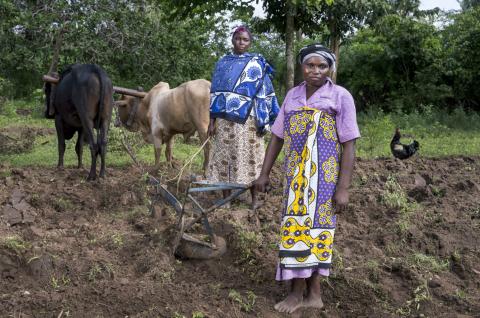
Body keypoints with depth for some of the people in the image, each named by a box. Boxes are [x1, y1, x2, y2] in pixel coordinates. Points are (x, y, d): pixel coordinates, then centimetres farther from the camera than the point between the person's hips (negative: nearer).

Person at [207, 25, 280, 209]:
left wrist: (263, 121, -7)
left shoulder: (256, 64, 2)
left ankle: (254, 199, 10)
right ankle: (225, 199, 12)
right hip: (225, 119, 3)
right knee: (224, 157, 3)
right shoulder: (223, 63, 11)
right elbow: (215, 92, 10)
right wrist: (212, 120, 5)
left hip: (247, 120, -3)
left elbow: (264, 93, 0)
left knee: (248, 157, 0)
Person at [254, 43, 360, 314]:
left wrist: (343, 188, -13)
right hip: (296, 177, 5)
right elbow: (277, 137, 14)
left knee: (314, 229, -1)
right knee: (298, 228, 6)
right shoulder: (293, 95, 9)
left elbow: (349, 146, -8)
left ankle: (301, 293, 8)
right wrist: (265, 173, 12)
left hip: (324, 177, -5)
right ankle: (312, 294, 15)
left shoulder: (341, 97, -5)